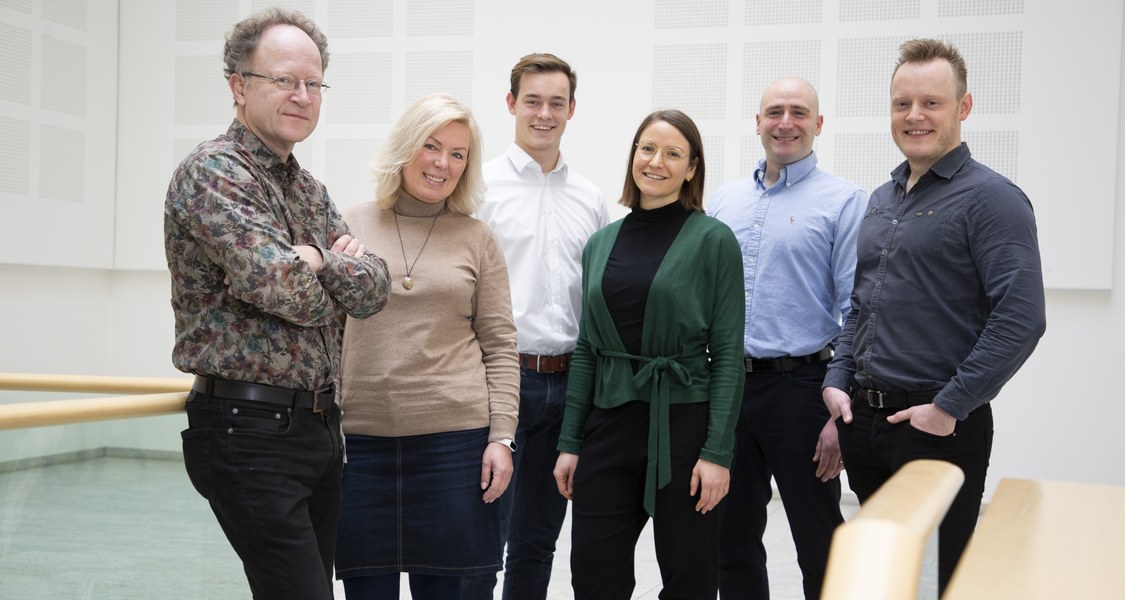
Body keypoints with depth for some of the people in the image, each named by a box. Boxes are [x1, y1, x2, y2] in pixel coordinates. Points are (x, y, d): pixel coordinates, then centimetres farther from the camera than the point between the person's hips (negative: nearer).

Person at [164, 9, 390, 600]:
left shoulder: (309, 189, 16)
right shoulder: (212, 172, -11)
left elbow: (373, 287, 6)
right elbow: (278, 283, -23)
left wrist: (315, 259, -13)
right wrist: (336, 273, -2)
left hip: (318, 424, 8)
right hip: (250, 428, -8)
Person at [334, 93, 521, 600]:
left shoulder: (477, 239, 6)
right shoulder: (349, 226, 6)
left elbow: (499, 348, 5)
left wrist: (501, 438, -2)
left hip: (453, 438, 0)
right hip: (360, 438, 1)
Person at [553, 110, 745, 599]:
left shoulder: (713, 240, -4)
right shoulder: (601, 243, 9)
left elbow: (728, 353, -7)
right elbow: (586, 349, 11)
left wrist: (717, 451, -13)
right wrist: (569, 442, 7)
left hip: (684, 425, -4)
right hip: (609, 424, 4)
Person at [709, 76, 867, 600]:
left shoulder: (843, 201, -4)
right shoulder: (723, 201, 11)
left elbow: (855, 312, -8)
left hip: (800, 386, -4)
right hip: (727, 384, 5)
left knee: (819, 542, 5)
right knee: (733, 537, 14)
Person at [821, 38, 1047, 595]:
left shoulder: (990, 198, -11)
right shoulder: (882, 200, 13)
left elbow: (1021, 319, -19)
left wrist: (951, 408, -19)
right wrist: (837, 381, 7)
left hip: (938, 426, -7)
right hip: (863, 419, 7)